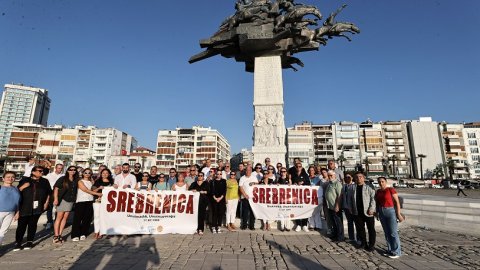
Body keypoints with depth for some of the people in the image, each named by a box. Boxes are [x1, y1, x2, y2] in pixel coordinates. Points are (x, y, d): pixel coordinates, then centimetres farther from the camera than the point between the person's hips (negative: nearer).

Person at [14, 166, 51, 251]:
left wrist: (46, 203, 6)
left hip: (37, 207, 1)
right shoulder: (25, 180, 5)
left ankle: (29, 242, 17)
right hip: (24, 207, -1)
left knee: (32, 225, 6)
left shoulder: (45, 181, 10)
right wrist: (23, 187, -12)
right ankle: (18, 243, 10)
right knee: (21, 225, -1)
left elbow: (49, 193, 14)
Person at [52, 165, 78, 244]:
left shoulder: (76, 180, 8)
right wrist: (56, 199, -15)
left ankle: (60, 235, 14)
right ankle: (56, 236, 4)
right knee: (59, 217, -2)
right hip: (62, 199, -4)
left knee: (65, 217, 6)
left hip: (71, 201, 4)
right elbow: (56, 188, -7)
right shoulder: (62, 179, -3)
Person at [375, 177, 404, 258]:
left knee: (393, 233, -1)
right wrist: (377, 212, 12)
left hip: (391, 211, -6)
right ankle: (390, 250, 22)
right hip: (382, 213, 6)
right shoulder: (378, 191, 6)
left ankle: (396, 252, 10)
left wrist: (398, 214, -14)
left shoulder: (391, 190, -10)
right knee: (386, 232, 12)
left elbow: (397, 202, -11)